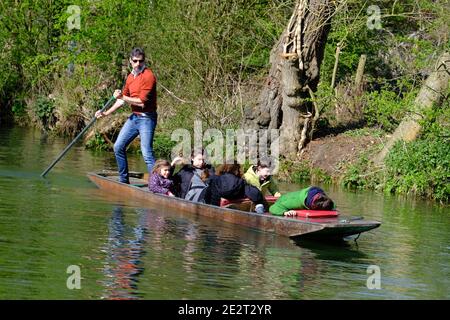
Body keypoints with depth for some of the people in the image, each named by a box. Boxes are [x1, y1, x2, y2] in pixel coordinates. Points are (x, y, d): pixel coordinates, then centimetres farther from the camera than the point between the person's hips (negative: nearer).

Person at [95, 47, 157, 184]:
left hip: (146, 118, -9)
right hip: (134, 117, 9)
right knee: (118, 147, 11)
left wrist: (123, 97, -14)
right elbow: (123, 99, 22)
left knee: (147, 154, -16)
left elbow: (142, 102, -20)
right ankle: (124, 180, 22)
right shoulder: (130, 77, 13)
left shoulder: (148, 76, -14)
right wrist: (106, 113, 18)